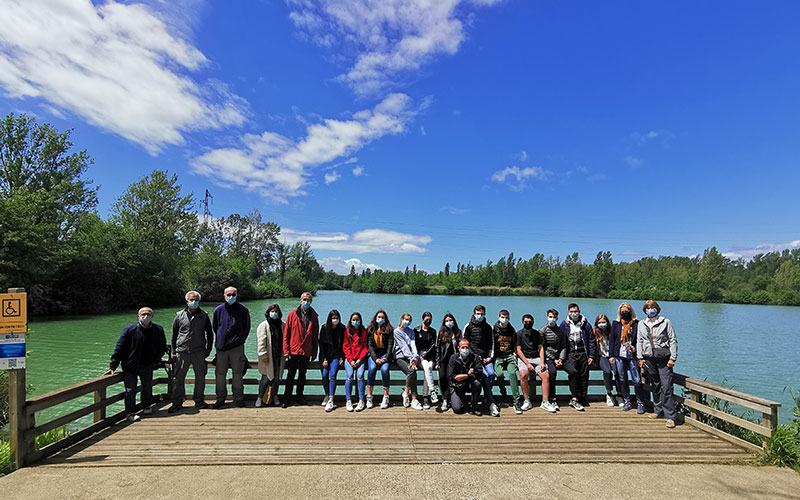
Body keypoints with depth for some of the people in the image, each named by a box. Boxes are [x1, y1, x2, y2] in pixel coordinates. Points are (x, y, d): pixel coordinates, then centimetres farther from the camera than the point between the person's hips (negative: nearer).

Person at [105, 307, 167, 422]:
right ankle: (131, 413, 7)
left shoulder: (158, 330, 2)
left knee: (147, 388, 10)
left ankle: (147, 406, 34)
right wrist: (112, 366, -11)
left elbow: (163, 347, 14)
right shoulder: (130, 330, -8)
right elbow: (119, 348, -7)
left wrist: (155, 361, 5)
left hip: (147, 366, 3)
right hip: (130, 366, -3)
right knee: (130, 390, -5)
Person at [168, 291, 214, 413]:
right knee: (179, 378, 3)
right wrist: (173, 351, 6)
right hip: (182, 352, 0)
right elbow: (174, 334, 11)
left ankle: (199, 401, 20)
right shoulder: (179, 315, 6)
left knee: (200, 377, 6)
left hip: (199, 352, 1)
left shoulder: (204, 316, 7)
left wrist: (208, 349, 8)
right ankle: (177, 402, 16)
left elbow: (209, 333, 14)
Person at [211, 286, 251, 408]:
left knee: (238, 373, 1)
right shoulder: (219, 310, 6)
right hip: (221, 348, 2)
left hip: (237, 347, -2)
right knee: (220, 373, 6)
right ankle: (220, 399, 18)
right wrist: (220, 340, 14)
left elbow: (247, 328, 9)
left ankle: (238, 398, 12)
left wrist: (240, 340, 5)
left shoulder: (243, 309, 2)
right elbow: (214, 327, 19)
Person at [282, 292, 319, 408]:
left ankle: (300, 396, 27)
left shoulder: (314, 316, 4)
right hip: (293, 350, -2)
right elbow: (286, 333, -2)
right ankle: (286, 399, 13)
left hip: (306, 351, 2)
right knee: (290, 375, 3)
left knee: (302, 375, 13)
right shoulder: (292, 314, -1)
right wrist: (286, 350, -7)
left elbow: (315, 336, 7)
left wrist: (314, 352, 4)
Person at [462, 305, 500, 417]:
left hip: (485, 356, 3)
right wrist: (475, 356, -3)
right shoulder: (468, 327, 6)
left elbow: (491, 343, 18)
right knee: (484, 375, -22)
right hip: (473, 356, -3)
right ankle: (491, 403, -24)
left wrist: (490, 356, 4)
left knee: (491, 374, -19)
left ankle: (486, 398, 1)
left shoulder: (488, 327, 16)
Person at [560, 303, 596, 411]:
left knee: (584, 376, -1)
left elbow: (591, 340, 14)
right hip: (570, 354, -2)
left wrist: (591, 356, 6)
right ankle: (574, 399, -20)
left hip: (583, 354, 2)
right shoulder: (564, 324, 9)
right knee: (573, 372, -23)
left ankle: (583, 398, 14)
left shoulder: (586, 324, 12)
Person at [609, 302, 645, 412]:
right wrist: (611, 355, 4)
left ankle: (640, 403, 8)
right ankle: (626, 401, 21)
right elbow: (611, 340, 10)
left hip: (632, 356, -2)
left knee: (637, 381, -5)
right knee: (623, 380, 9)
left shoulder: (637, 324, 3)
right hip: (619, 356, 2)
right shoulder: (616, 324, 9)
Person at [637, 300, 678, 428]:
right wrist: (640, 357, 6)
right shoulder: (641, 324, 11)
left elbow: (673, 340, 0)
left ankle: (670, 416, -3)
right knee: (655, 386, 13)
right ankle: (658, 411, 25)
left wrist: (673, 358, -6)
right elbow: (639, 341, 13)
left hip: (664, 358, -4)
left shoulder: (665, 322, 1)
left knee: (667, 387, -7)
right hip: (649, 359, 4)